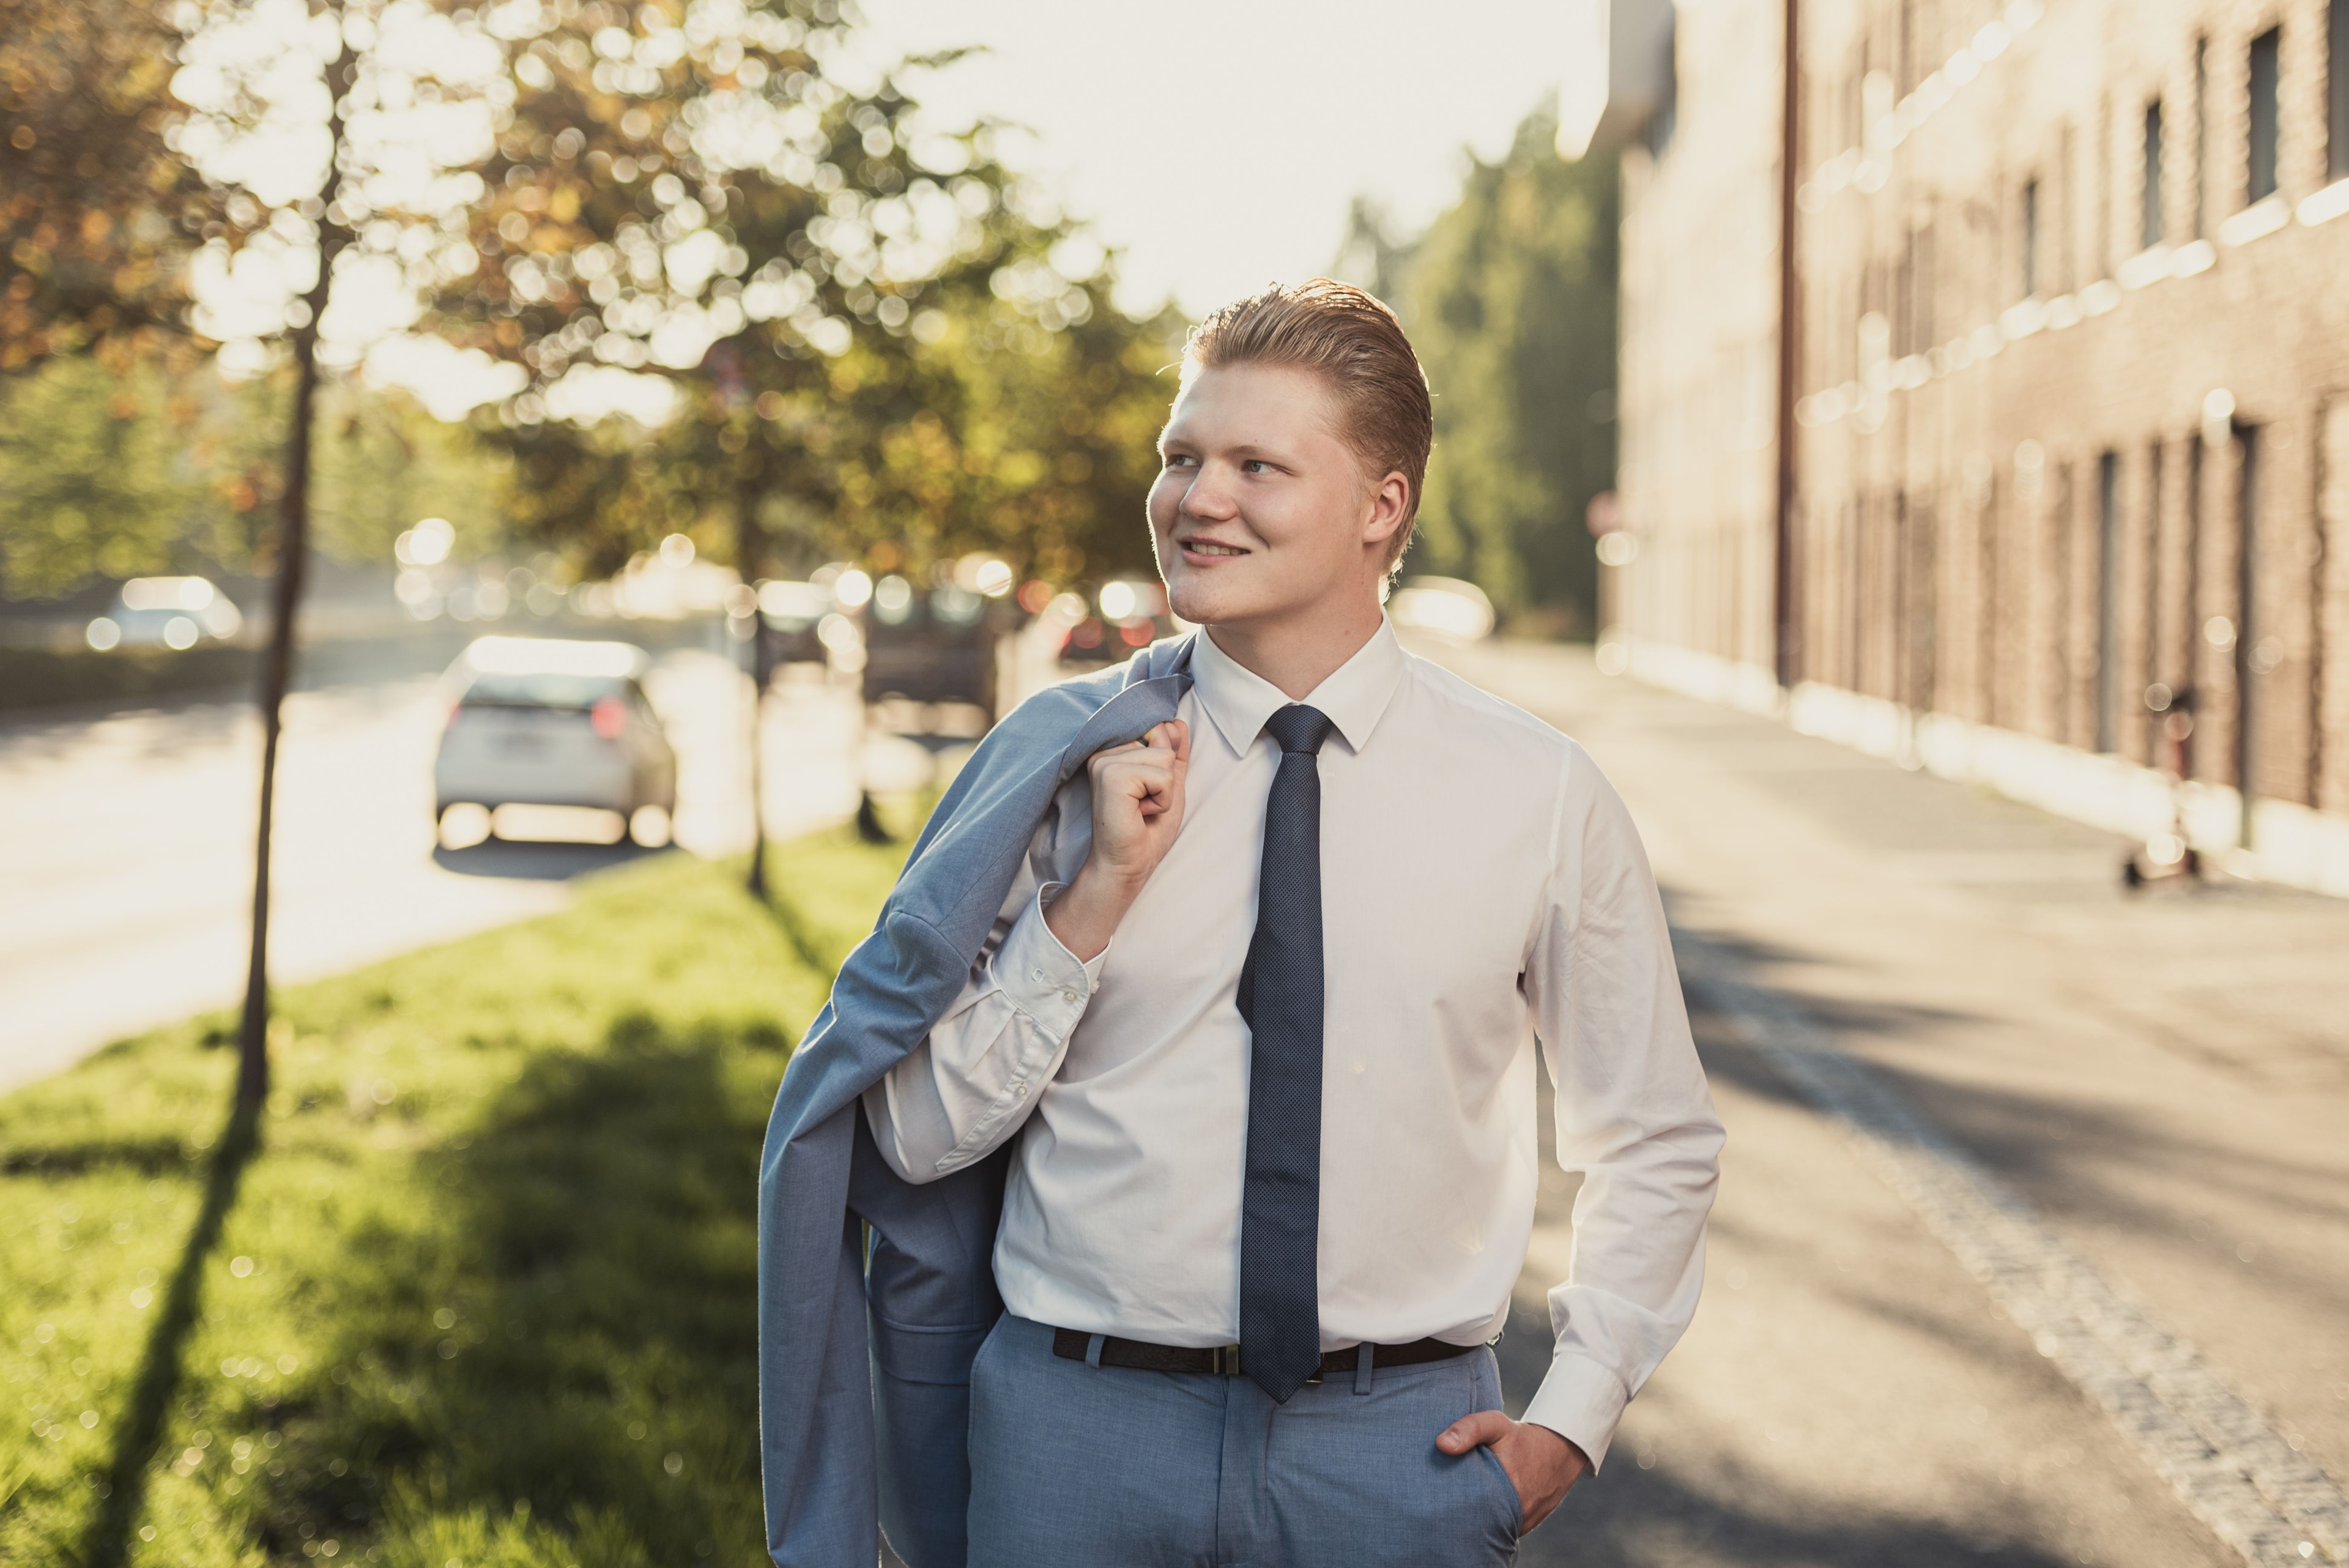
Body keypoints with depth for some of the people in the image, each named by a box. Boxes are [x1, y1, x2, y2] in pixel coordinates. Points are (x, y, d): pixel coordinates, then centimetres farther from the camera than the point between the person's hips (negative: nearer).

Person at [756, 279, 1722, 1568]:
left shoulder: (1536, 796, -1)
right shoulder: (1064, 768, 0)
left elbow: (1655, 1142, 11)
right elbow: (920, 1136, -1)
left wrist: (1572, 1416, 1)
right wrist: (1093, 899, -11)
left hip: (1399, 1455, 0)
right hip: (1084, 1436, 0)